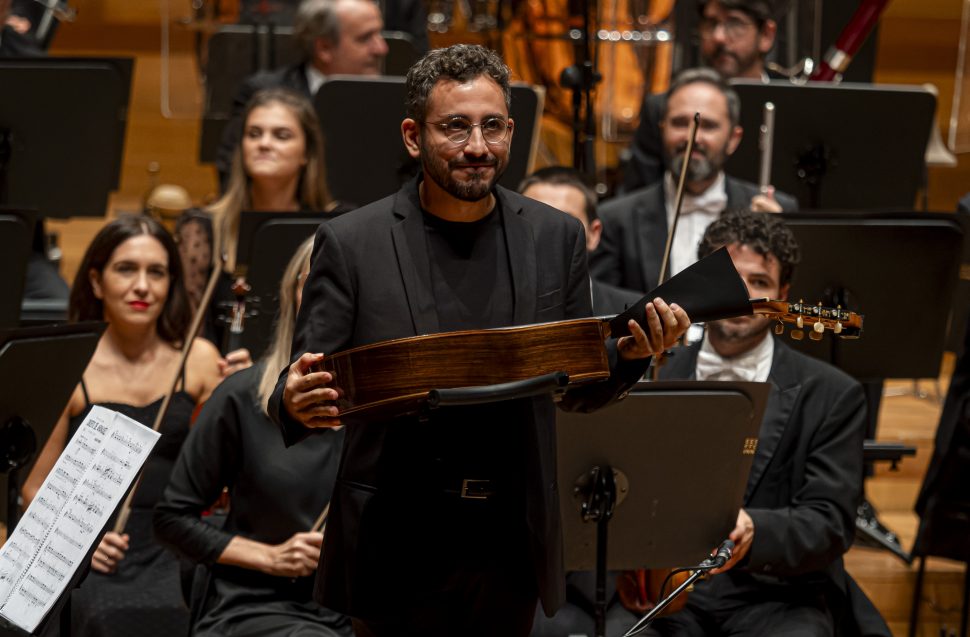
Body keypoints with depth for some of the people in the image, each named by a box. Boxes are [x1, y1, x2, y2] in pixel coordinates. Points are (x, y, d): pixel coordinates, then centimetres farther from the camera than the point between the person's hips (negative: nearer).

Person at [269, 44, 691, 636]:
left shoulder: (558, 237, 3)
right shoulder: (350, 243, -5)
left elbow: (575, 388, 10)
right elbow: (306, 388, -3)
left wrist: (629, 354, -10)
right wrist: (297, 403, -26)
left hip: (511, 547, 2)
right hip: (394, 550, -2)